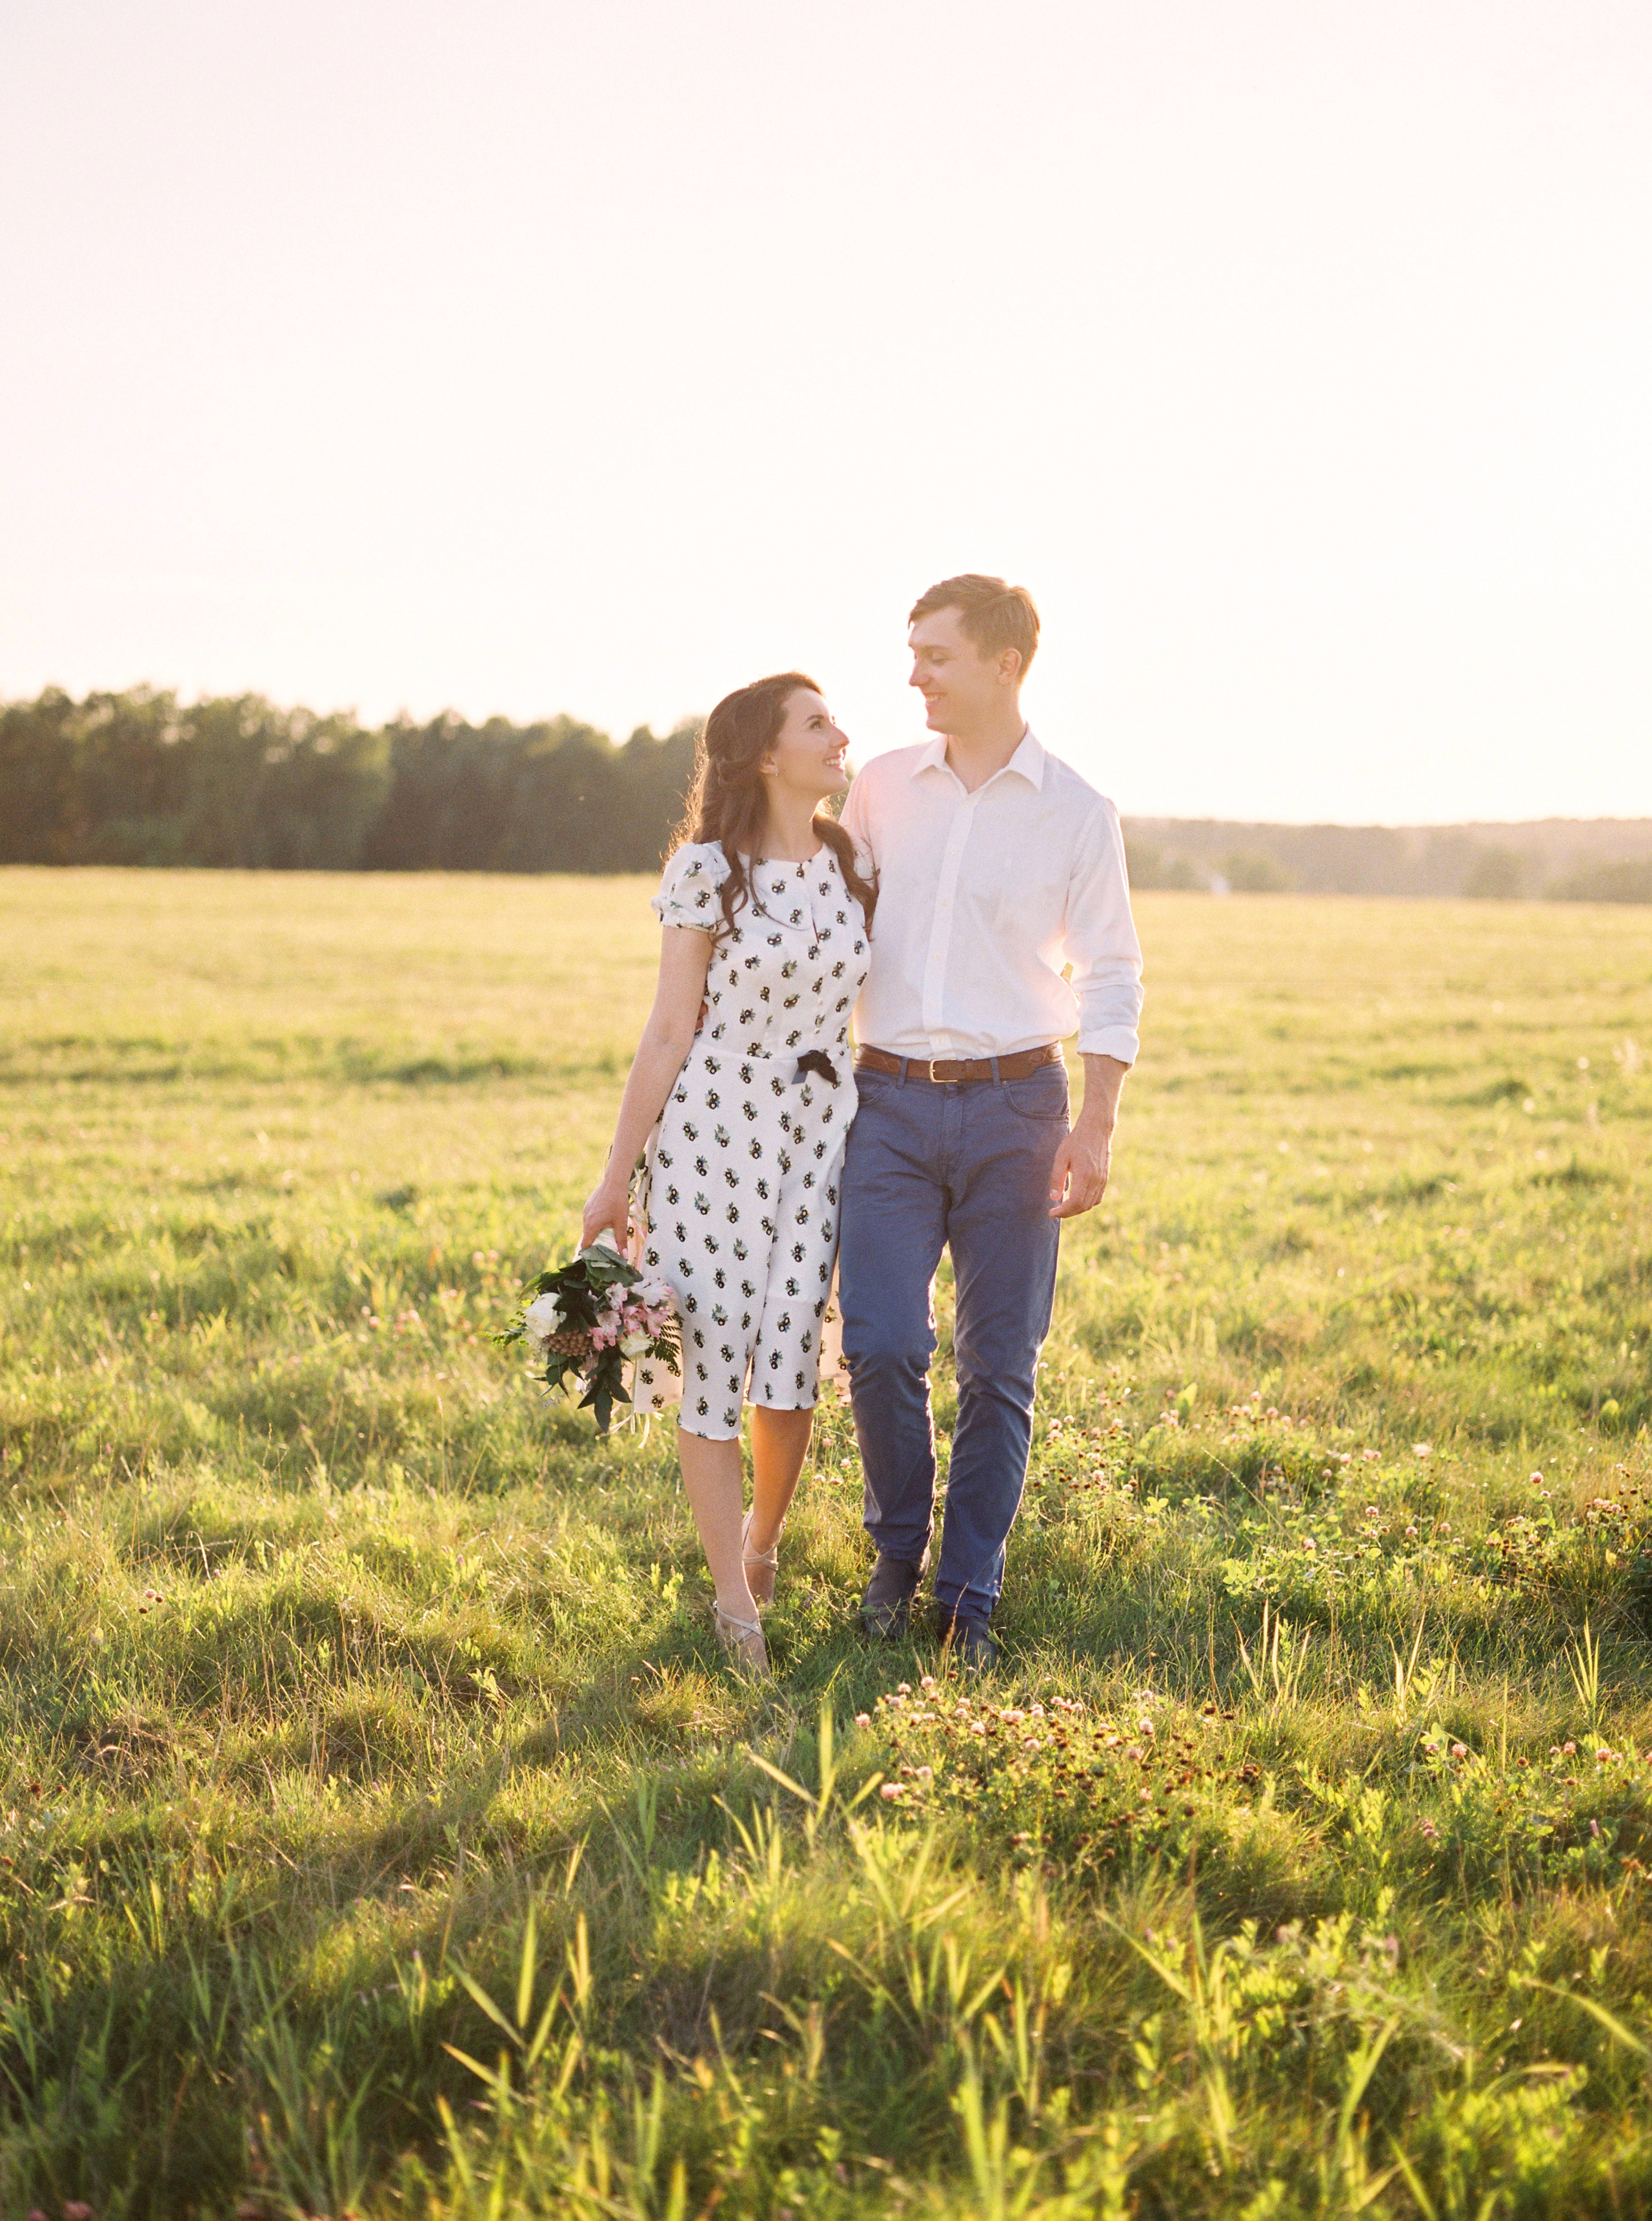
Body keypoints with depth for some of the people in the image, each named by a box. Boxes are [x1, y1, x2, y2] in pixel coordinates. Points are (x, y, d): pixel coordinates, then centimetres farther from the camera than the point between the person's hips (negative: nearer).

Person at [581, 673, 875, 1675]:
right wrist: (617, 1177, -4)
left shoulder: (853, 864, 5)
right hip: (713, 1128, -4)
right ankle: (737, 1603, 9)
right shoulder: (708, 872, -9)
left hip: (821, 1130, 4)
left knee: (793, 1353, 4)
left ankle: (762, 1545, 30)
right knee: (712, 1355, -1)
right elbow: (670, 1034, -5)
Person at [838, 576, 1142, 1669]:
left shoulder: (1077, 813, 0)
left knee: (999, 1363, 1)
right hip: (890, 1098, 2)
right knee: (881, 1345, -8)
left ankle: (970, 1597, 13)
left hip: (1014, 1103, -1)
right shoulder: (882, 787, 8)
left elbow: (1110, 981, 2)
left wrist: (1097, 1128, -8)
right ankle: (898, 1554, 16)